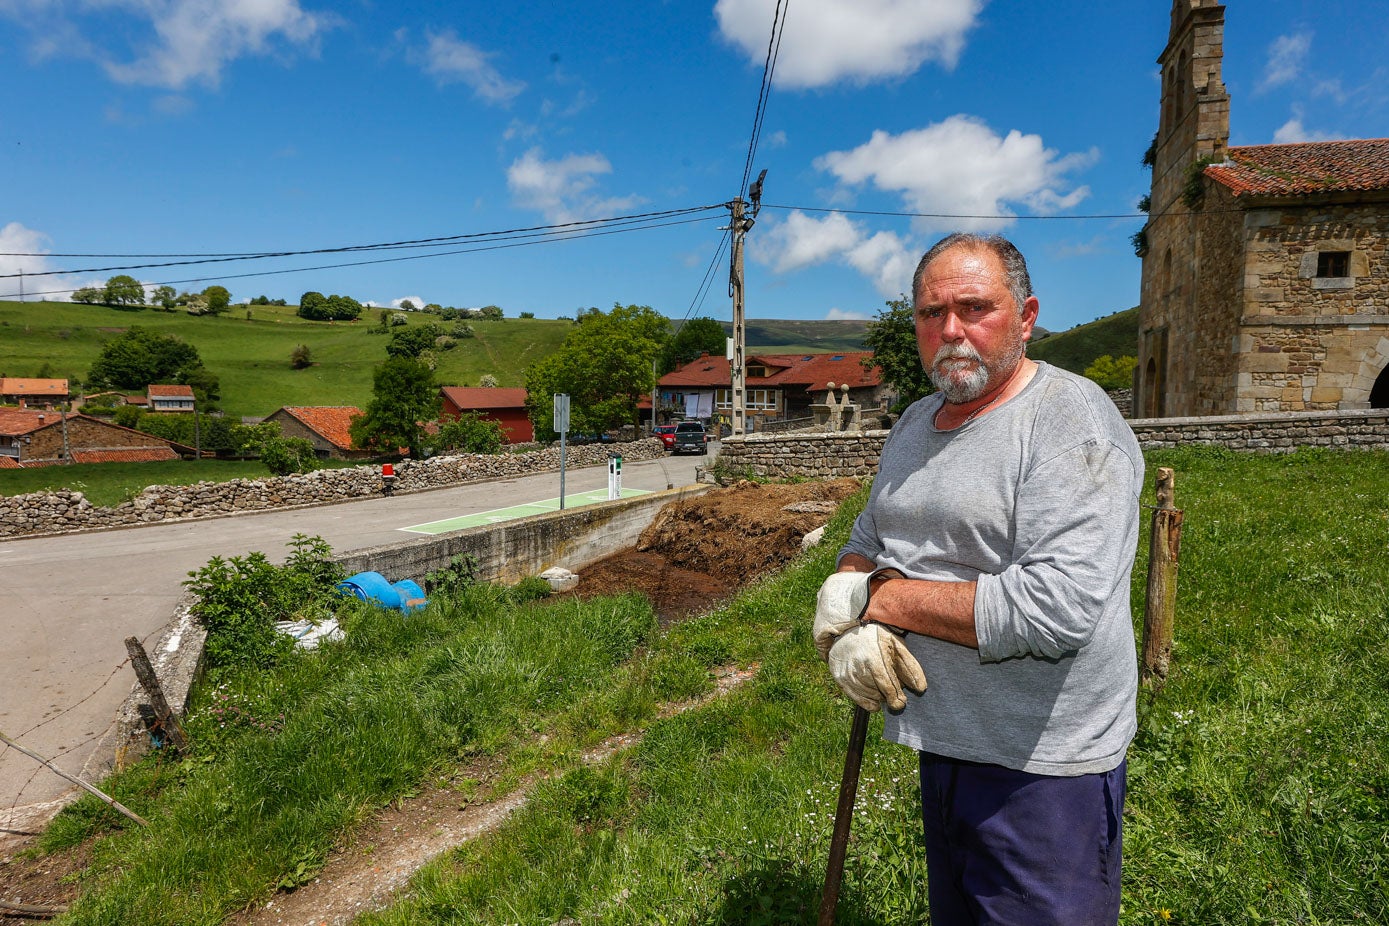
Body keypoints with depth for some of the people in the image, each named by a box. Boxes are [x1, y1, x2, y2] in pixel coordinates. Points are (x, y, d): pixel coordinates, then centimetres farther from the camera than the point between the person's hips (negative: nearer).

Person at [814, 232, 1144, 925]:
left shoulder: (1072, 420, -18)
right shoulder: (915, 423, 7)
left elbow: (1059, 608, -29)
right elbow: (863, 546, 11)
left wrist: (880, 598, -21)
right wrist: (850, 628, -12)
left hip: (1041, 766, -7)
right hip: (941, 740, 7)